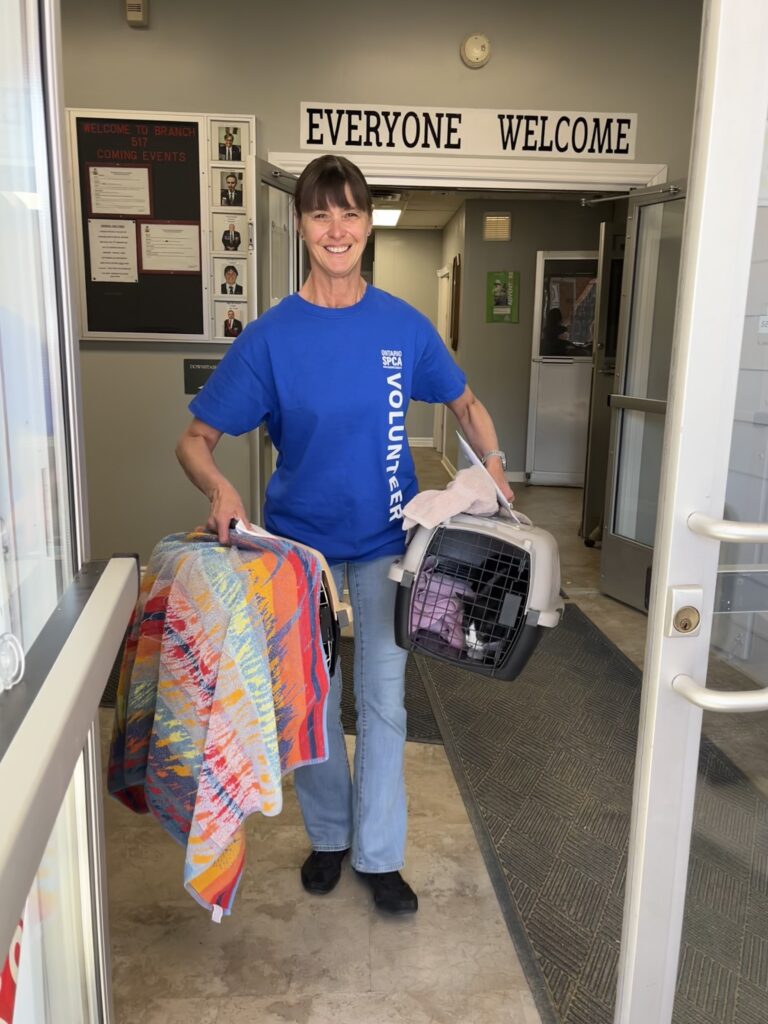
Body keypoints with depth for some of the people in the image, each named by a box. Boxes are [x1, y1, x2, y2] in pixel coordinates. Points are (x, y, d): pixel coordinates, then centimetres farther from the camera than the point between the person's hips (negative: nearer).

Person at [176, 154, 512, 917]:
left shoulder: (404, 326, -5)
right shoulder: (270, 335, -11)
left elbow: (464, 403, 9)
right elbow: (196, 438, -10)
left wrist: (493, 467, -7)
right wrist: (219, 487, -31)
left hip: (385, 541, 1)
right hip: (301, 543, 0)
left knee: (383, 700, 8)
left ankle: (379, 853, 27)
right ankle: (328, 834, 36)